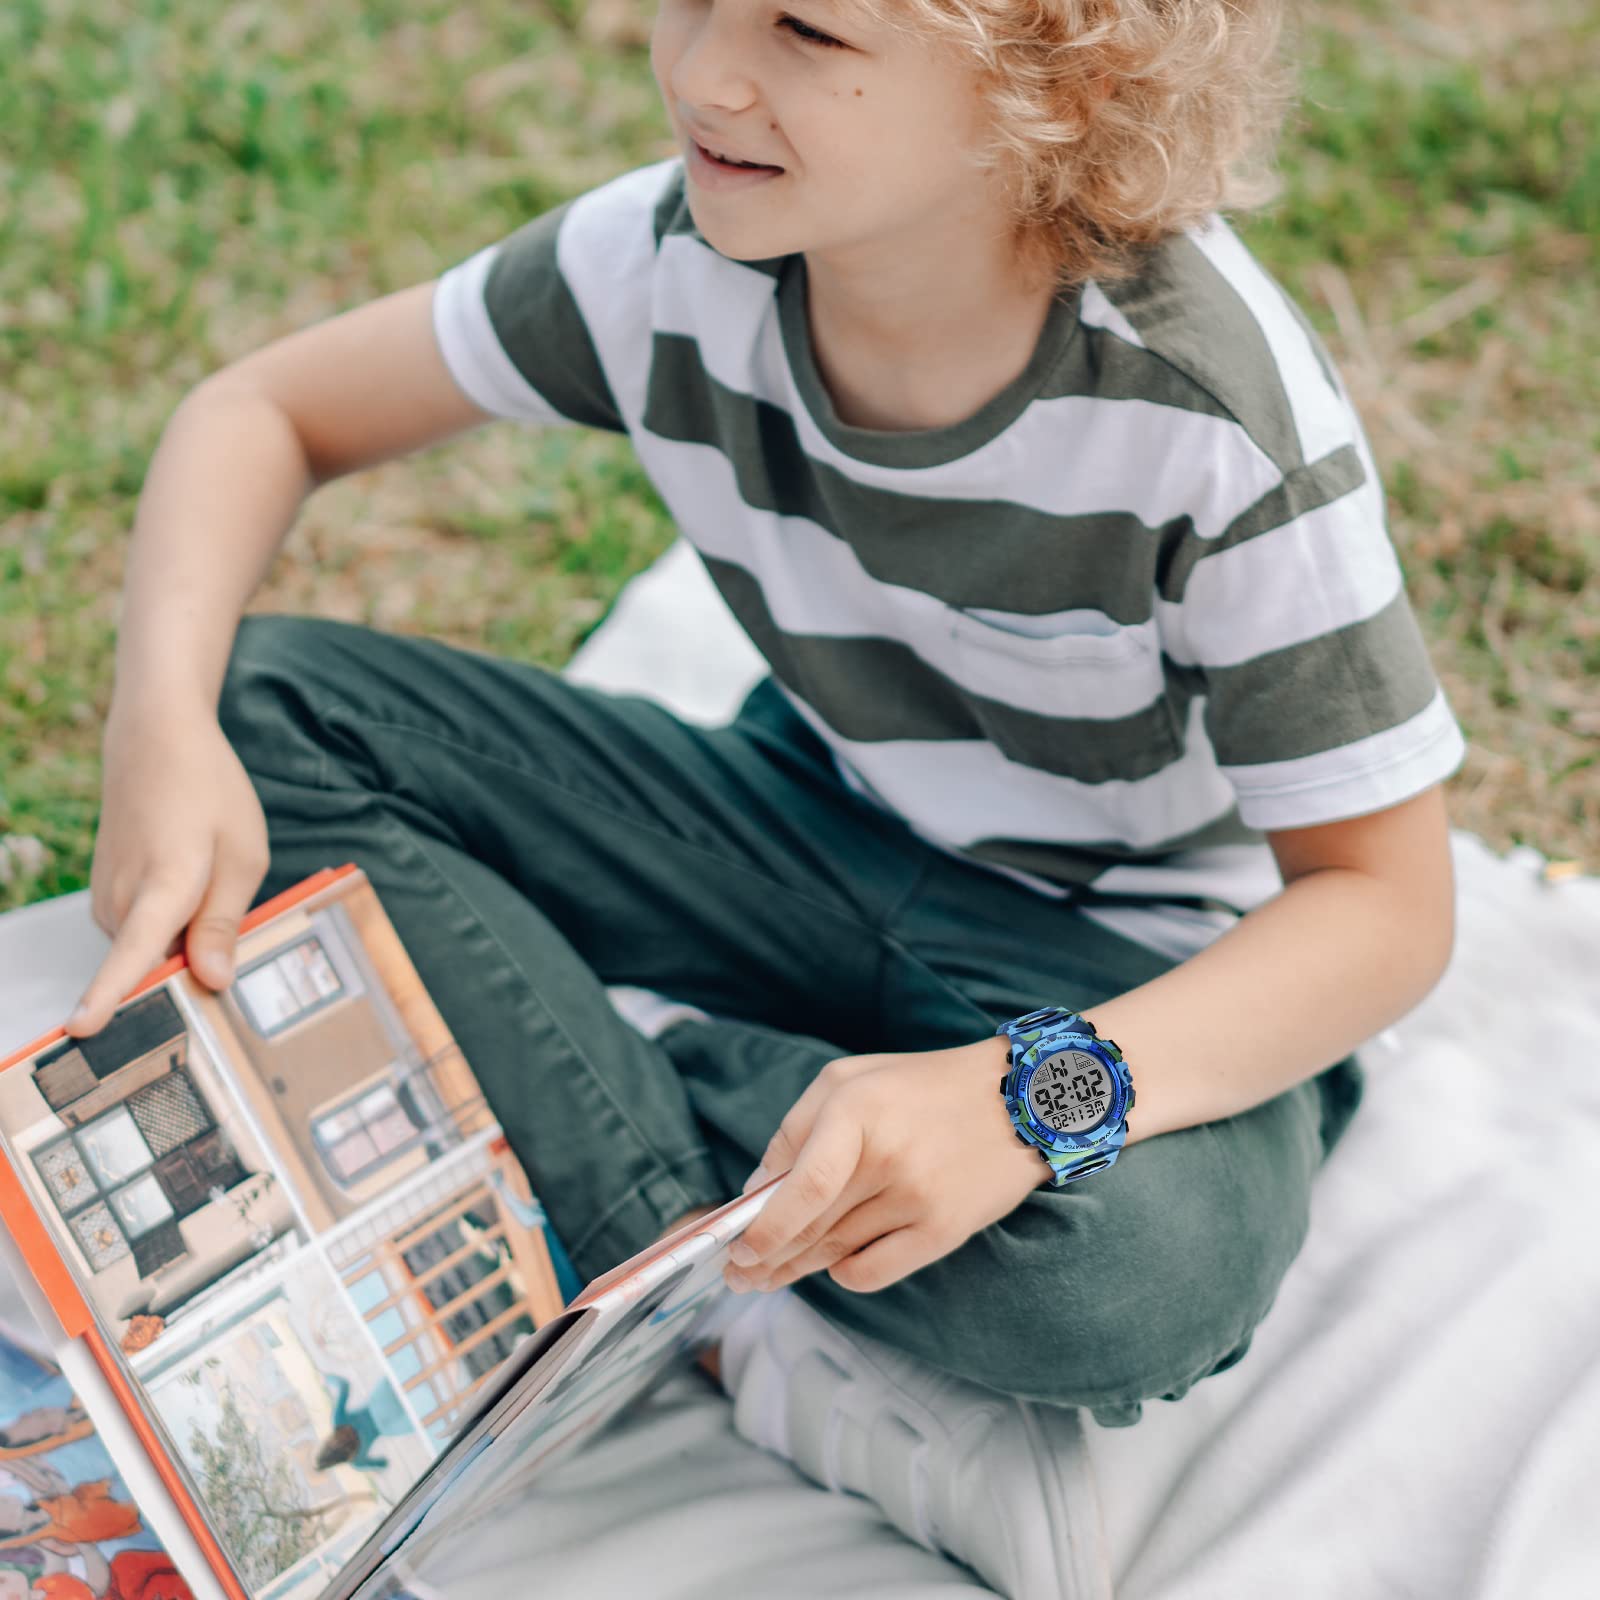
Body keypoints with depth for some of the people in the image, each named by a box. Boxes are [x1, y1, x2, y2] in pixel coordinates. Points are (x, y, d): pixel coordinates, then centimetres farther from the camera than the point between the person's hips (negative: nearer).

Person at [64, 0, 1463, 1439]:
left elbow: (1388, 901, -23)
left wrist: (1023, 1097, -40)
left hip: (1122, 947, -3)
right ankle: (674, 1217, -21)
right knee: (265, 704, -13)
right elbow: (266, 411, -5)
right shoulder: (675, 258, -16)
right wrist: (165, 721, -26)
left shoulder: (1217, 416, -28)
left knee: (1148, 1272, -39)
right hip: (818, 829, 4)